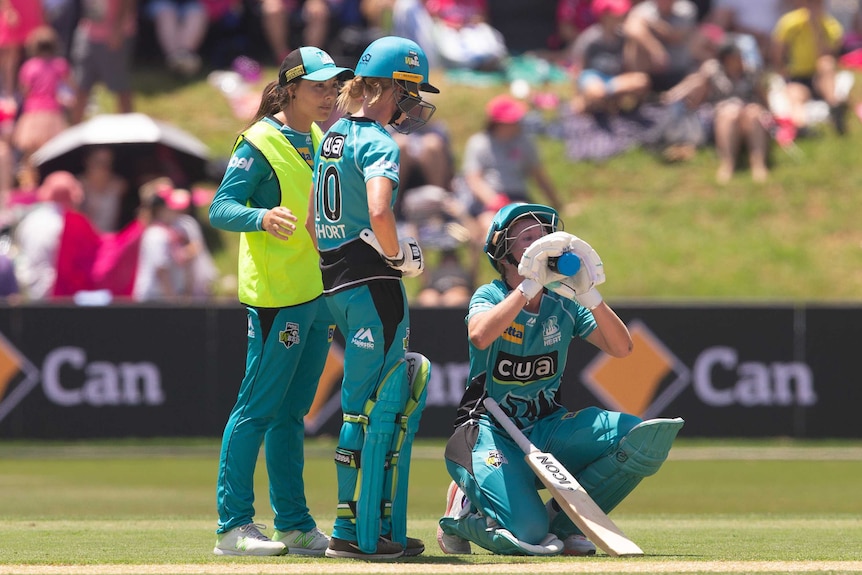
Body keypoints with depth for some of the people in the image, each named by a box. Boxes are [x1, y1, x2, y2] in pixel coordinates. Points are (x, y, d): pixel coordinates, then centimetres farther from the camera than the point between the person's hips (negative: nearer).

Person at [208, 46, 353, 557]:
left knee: (291, 413, 12)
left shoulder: (321, 141, 15)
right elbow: (221, 208, -17)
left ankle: (295, 525, 15)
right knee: (258, 409, -6)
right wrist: (262, 217, -36)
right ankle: (234, 525, -3)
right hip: (277, 297, -8)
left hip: (317, 295, 8)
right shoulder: (260, 143, -9)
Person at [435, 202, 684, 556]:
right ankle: (466, 509, 8)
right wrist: (530, 285, -27)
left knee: (646, 438, -18)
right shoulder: (490, 297, -4)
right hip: (491, 431, -5)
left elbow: (621, 348, -6)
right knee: (527, 534, -29)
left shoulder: (564, 305, 7)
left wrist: (589, 294, -17)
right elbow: (480, 336, -29)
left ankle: (562, 519, -2)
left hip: (548, 430, 5)